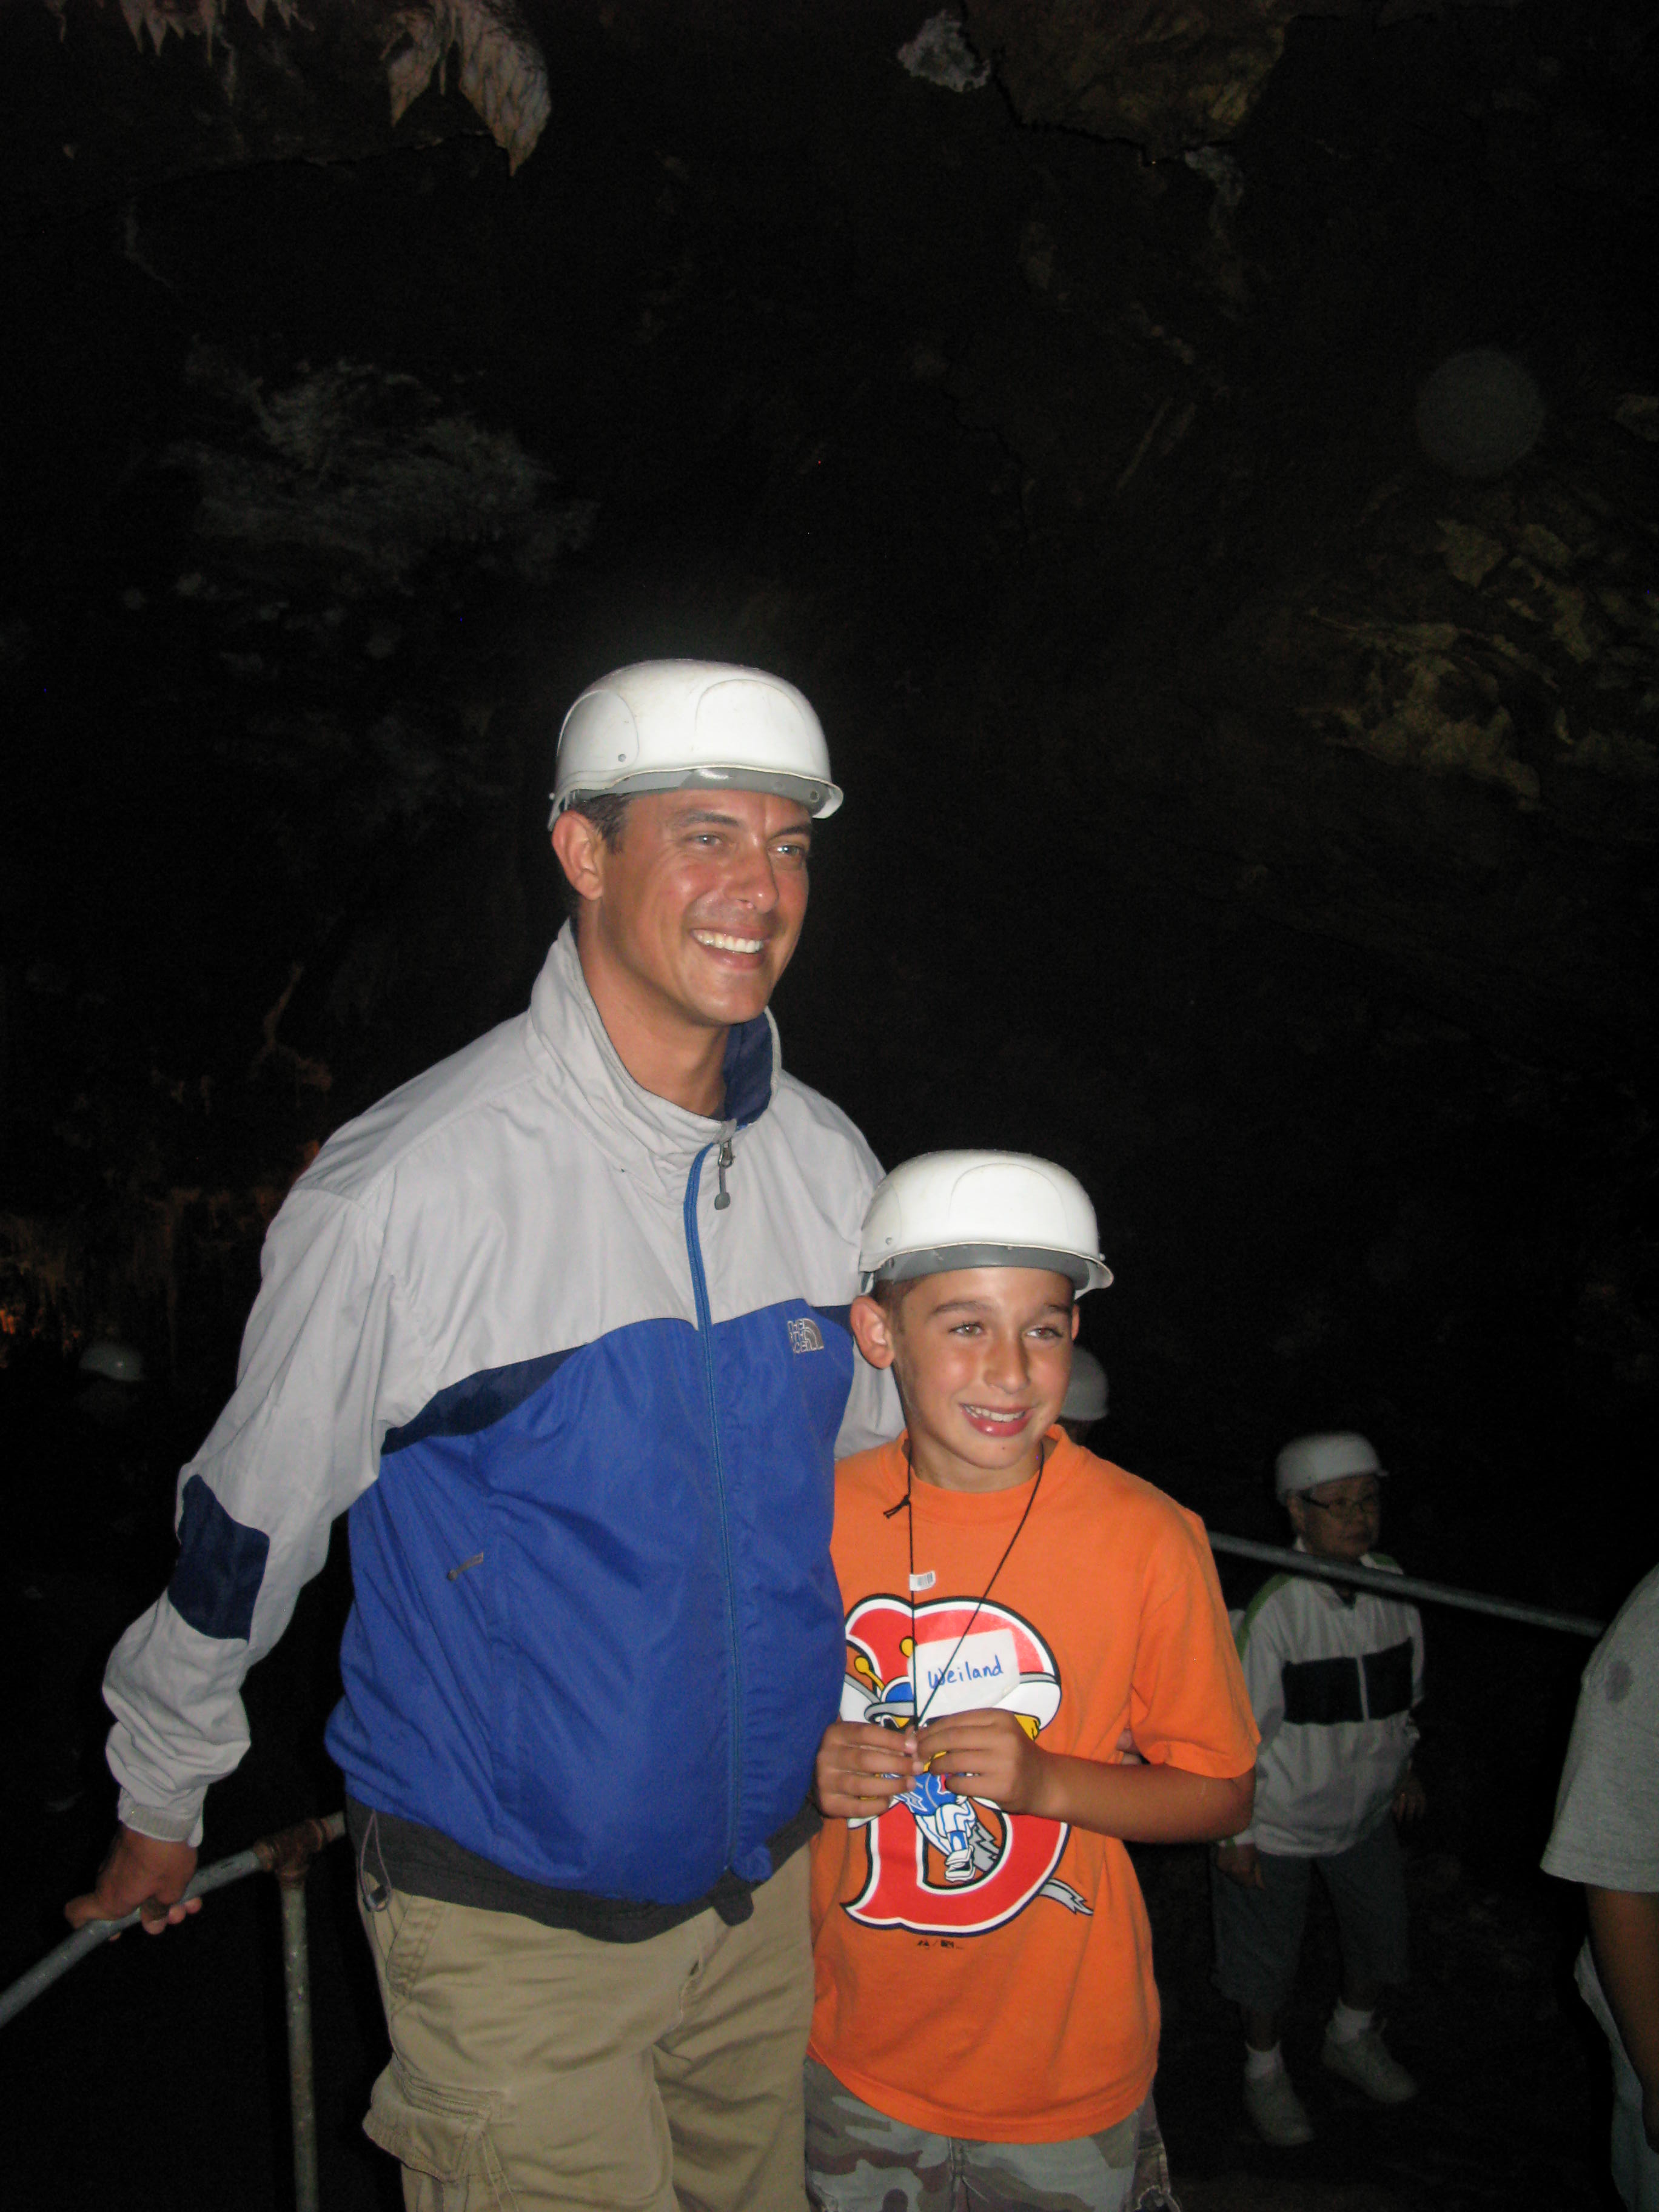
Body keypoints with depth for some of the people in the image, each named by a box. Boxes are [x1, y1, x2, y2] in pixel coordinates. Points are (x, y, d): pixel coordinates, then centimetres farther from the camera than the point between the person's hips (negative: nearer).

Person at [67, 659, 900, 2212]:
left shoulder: (827, 1166, -4)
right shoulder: (403, 1193, -21)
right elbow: (245, 1524, -7)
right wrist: (160, 1802, 7)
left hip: (766, 1878, 6)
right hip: (511, 1916, -5)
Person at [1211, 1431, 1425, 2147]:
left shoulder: (1391, 1588, -8)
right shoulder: (1277, 1607, -27)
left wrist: (1403, 1767, 18)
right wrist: (1235, 1831, -16)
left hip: (1364, 1808, 6)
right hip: (1278, 1820, -5)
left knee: (1382, 1933, 20)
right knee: (1268, 1959, 11)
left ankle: (1353, 2037, 51)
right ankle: (1264, 2071, 40)